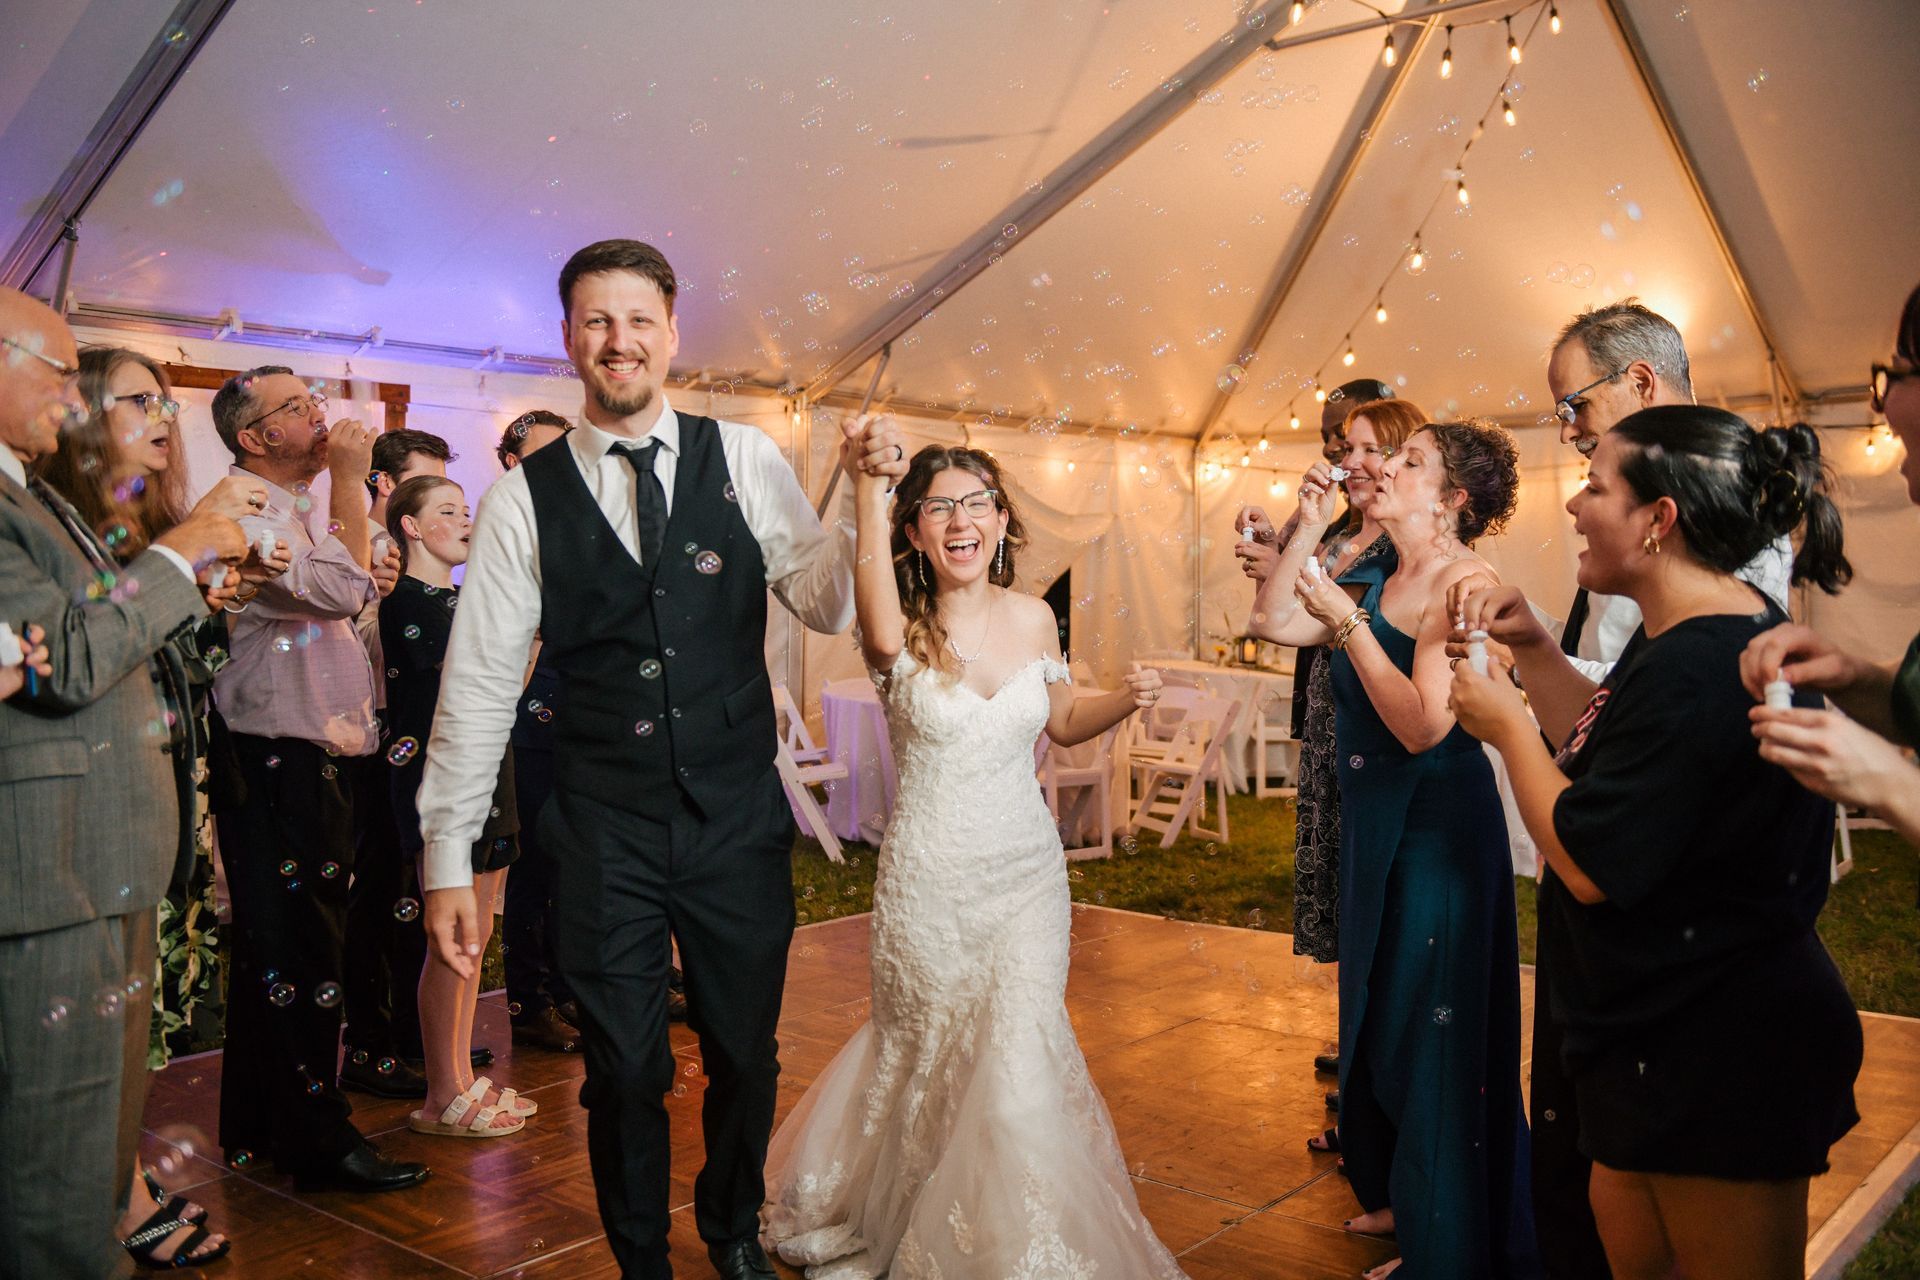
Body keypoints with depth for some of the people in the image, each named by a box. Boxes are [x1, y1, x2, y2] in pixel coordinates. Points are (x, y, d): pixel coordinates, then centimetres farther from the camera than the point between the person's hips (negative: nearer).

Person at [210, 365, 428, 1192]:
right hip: (275, 759, -10)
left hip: (317, 755, 10)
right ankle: (315, 1139, 7)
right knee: (297, 949, -3)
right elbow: (339, 589, -25)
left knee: (276, 949, 17)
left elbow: (352, 599, 30)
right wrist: (349, 479, -17)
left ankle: (258, 1125, 29)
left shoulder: (305, 511, 18)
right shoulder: (246, 512, -14)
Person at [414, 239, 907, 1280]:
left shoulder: (744, 460, 0)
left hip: (740, 820, 1)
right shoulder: (526, 496, -2)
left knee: (745, 1057, 18)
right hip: (604, 832, -1)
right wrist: (447, 857, -3)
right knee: (623, 1076, 13)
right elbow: (477, 682, -2)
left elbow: (828, 606, 0)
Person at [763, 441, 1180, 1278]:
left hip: (1026, 873, 2)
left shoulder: (1031, 617, -1)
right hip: (928, 883, -2)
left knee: (1021, 1059, 0)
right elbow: (882, 634, -37)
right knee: (932, 1054, 15)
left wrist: (1126, 701, -6)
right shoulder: (904, 627, -11)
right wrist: (868, 489, -40)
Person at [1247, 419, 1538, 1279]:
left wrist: (1348, 625, -23)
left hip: (1438, 828, -9)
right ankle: (1398, 1195, 42)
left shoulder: (1464, 584, -18)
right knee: (1377, 1021, 21)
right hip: (1374, 824, 9)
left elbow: (1425, 725, -27)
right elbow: (1273, 621, 8)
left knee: (1434, 1034, 6)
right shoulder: (1380, 588, 7)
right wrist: (1308, 530, 2)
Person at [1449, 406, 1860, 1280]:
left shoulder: (1697, 668, -28)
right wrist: (1531, 648, 6)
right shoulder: (1707, 633, 7)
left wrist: (1507, 725, -14)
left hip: (1720, 1060, -10)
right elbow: (1602, 745, 19)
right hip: (1672, 1034, 10)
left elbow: (1590, 865, -26)